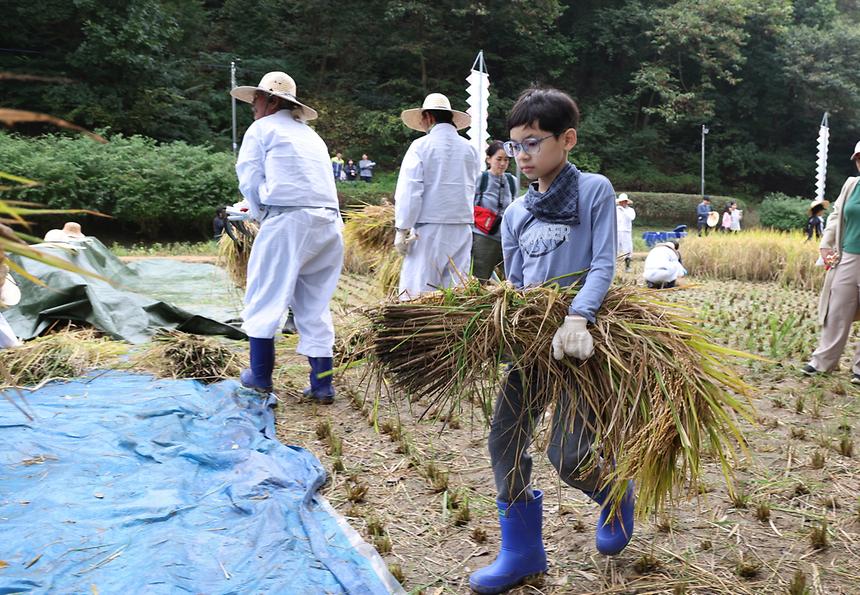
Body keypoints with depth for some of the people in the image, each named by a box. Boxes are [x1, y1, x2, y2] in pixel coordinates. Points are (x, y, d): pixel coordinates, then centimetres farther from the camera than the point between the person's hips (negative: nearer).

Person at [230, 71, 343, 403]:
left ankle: (260, 376, 13)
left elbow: (250, 180, 2)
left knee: (265, 298, 6)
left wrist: (261, 215, 18)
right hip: (328, 223, 6)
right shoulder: (311, 135, 27)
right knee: (315, 306, 9)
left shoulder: (262, 129, 7)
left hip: (287, 222, -6)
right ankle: (322, 385, 8)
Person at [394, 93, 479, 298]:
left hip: (429, 227, -4)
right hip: (462, 228, 5)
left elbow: (409, 191, -8)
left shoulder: (420, 146, -5)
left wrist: (402, 229, -5)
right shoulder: (470, 149, 7)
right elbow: (472, 190, 14)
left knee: (418, 290, -2)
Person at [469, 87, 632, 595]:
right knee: (505, 441, 3)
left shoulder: (594, 190, -5)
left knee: (567, 458, -7)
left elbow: (604, 266, -14)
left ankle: (616, 496, 29)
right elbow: (515, 285, 10)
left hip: (581, 339, -6)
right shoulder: (516, 213, 10)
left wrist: (577, 319, -28)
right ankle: (524, 553, 20)